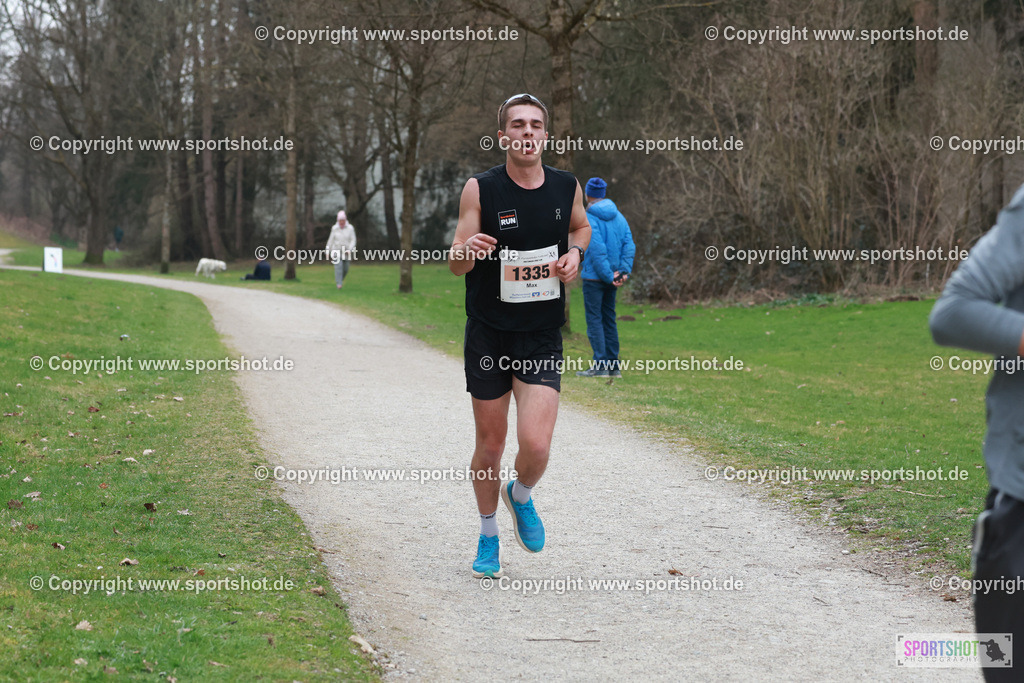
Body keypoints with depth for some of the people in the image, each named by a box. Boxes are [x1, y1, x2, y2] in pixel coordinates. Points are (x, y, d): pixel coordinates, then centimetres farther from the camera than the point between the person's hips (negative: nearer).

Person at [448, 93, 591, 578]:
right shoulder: (480, 189, -7)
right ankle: (488, 536, 29)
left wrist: (575, 253, 0)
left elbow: (582, 227, 22)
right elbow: (455, 265, -6)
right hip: (488, 334, -1)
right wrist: (467, 249, -30)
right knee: (490, 443, 7)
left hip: (542, 337, 1)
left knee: (536, 444, -13)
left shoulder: (567, 188, 0)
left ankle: (521, 496, 21)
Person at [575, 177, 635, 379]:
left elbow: (597, 250, -19)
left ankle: (600, 365, -10)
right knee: (609, 320, 13)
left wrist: (608, 276, -16)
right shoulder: (618, 216, 10)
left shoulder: (589, 218, -12)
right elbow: (629, 245, 3)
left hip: (594, 277, -7)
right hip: (611, 278, 7)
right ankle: (613, 366, 13)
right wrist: (624, 271, -3)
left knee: (594, 319, -4)